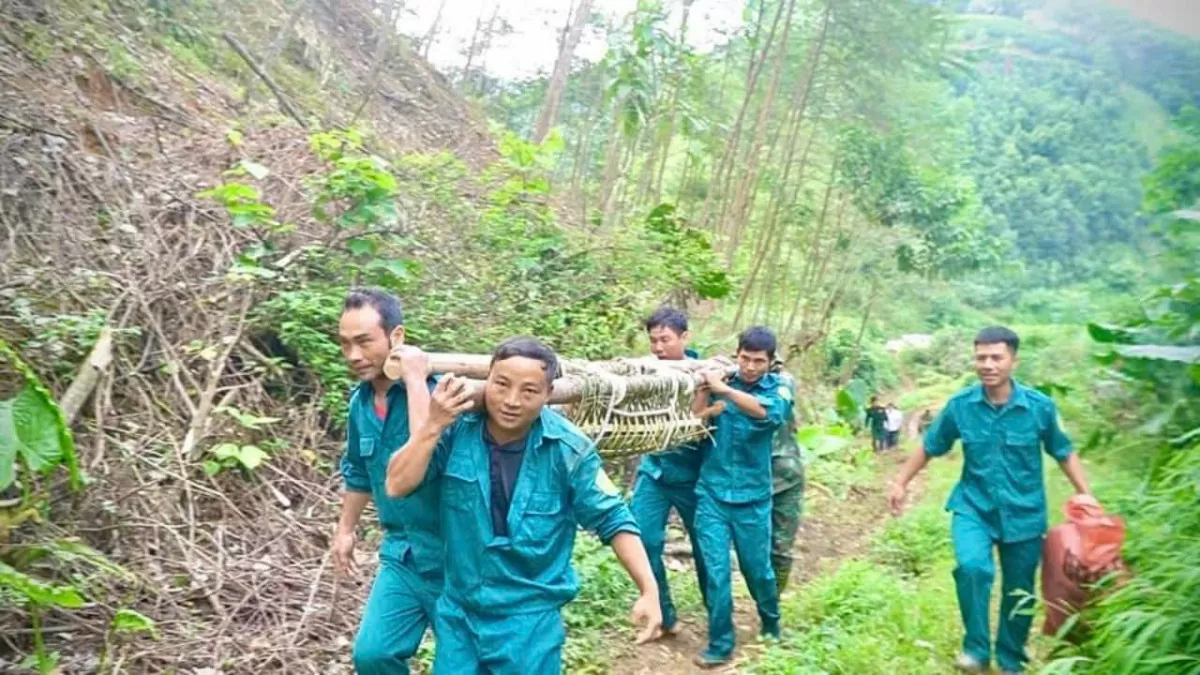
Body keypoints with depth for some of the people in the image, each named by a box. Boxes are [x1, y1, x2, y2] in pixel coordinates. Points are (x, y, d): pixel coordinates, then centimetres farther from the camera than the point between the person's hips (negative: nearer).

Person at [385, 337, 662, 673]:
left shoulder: (569, 449, -16)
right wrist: (434, 425, -24)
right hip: (458, 612, 3)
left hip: (530, 620, -2)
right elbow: (398, 486, -13)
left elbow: (613, 519, -7)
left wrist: (649, 591, -12)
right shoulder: (457, 427, -11)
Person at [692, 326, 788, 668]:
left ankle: (771, 627, 41)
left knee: (757, 568, 14)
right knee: (716, 570, -2)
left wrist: (722, 389, -32)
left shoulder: (778, 387, -3)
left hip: (752, 497, 0)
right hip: (712, 492, 1)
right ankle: (720, 644, 14)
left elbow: (769, 412, -26)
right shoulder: (722, 380, 1)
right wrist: (705, 389, -16)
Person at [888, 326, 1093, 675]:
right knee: (972, 567, -28)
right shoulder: (960, 405, -10)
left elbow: (1064, 454, 3)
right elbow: (929, 448, 5)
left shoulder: (1040, 406, -11)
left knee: (1018, 593, 12)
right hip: (973, 507, -1)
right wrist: (901, 482, 3)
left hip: (1024, 513, 1)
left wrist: (1087, 496, -5)